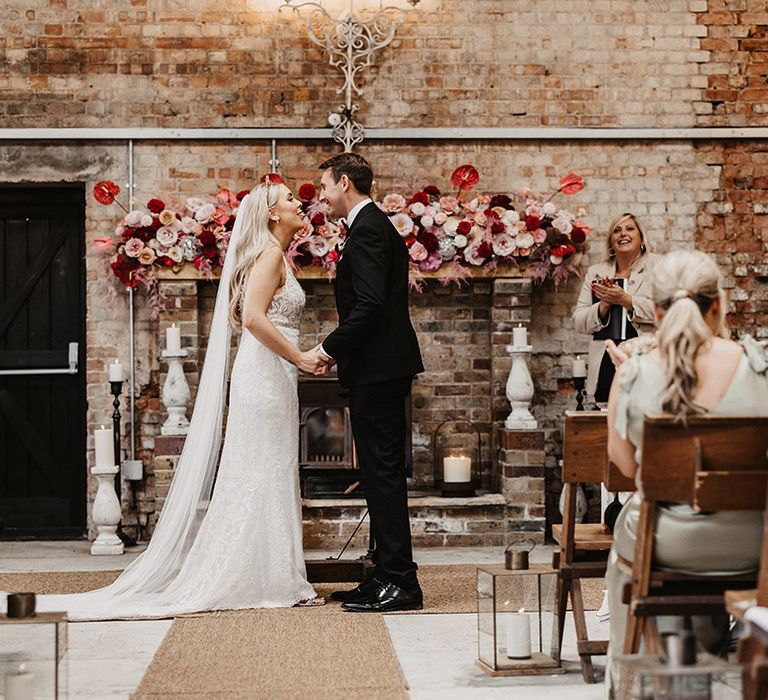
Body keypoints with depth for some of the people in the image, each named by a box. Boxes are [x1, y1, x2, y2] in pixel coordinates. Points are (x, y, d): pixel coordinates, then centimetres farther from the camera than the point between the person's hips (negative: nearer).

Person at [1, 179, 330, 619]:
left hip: (271, 379, 10)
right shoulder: (270, 253, -11)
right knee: (264, 477, -6)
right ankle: (271, 582, -2)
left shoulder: (276, 254, 19)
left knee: (267, 479, 10)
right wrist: (299, 357, -18)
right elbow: (253, 318, -24)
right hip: (266, 377, -10)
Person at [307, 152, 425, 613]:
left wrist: (333, 347, -14)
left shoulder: (367, 229, -12)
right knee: (382, 473, 12)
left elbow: (369, 303, -22)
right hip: (385, 367, 11)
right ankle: (390, 576, 17)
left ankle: (399, 581, -7)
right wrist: (340, 347, 17)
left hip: (376, 368, -11)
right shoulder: (377, 225, 20)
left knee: (382, 472, -9)